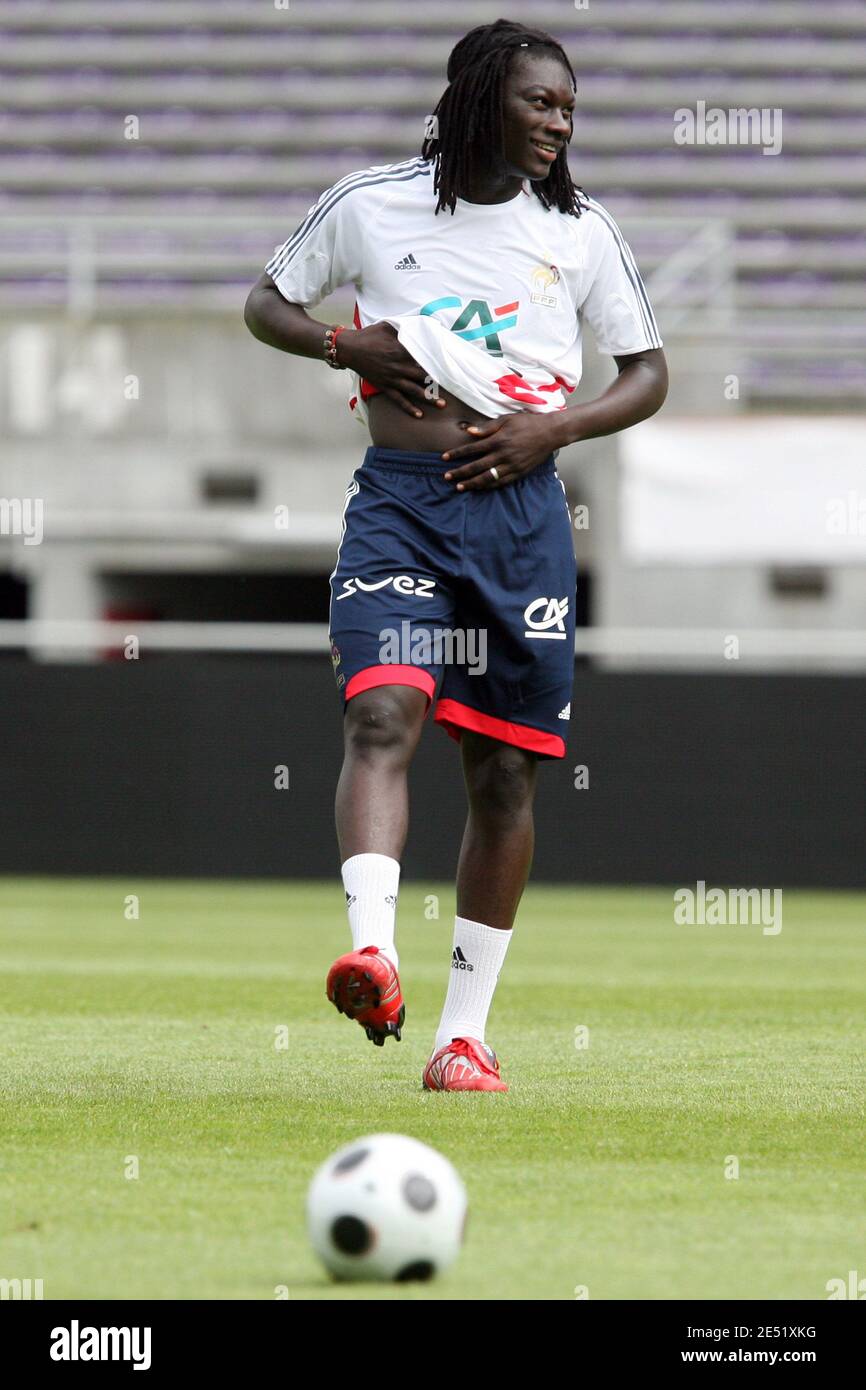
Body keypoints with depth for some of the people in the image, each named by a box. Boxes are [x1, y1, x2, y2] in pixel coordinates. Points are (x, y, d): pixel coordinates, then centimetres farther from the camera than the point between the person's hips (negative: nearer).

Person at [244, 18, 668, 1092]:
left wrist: (551, 430, -5)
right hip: (399, 501, -2)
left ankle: (464, 1030, 13)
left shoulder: (580, 230, 8)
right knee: (383, 716, -24)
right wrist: (347, 346, -5)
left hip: (522, 510, 2)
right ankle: (371, 950, -41)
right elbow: (265, 302, 15)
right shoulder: (370, 204, 4)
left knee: (504, 769, 5)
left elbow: (647, 375, 13)